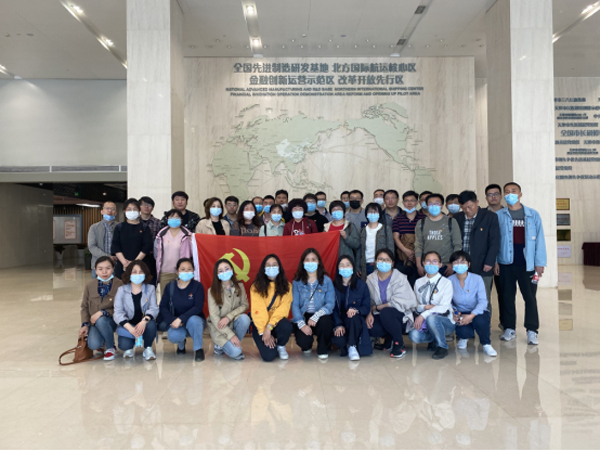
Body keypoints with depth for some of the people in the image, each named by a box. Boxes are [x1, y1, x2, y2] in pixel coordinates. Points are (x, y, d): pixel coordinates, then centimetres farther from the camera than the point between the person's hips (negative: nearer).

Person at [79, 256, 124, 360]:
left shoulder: (119, 285, -11)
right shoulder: (89, 286, 2)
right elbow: (84, 307, 9)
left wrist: (102, 312, -23)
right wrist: (85, 324, -4)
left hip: (111, 321, -2)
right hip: (94, 322, 2)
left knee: (101, 320, -37)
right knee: (93, 345, -26)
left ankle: (111, 348, -11)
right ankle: (102, 342, 15)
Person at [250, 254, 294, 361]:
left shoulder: (286, 286, 2)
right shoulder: (256, 286, -1)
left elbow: (283, 308, -10)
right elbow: (258, 310, -9)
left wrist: (269, 327, -23)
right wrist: (264, 332, -18)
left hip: (277, 322, 1)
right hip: (261, 325, -1)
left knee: (286, 326, -35)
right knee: (269, 356, -22)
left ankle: (281, 346, 0)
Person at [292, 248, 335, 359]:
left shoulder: (326, 281, 0)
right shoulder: (297, 282, 1)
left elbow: (330, 303, -9)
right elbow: (294, 305, -5)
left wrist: (316, 316, -26)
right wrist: (302, 324, -20)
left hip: (321, 317, 0)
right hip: (303, 317, 0)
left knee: (325, 321, -35)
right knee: (303, 341, -27)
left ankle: (323, 349, -3)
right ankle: (307, 346, 17)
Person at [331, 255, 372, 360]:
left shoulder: (361, 285, 3)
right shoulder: (334, 285, 2)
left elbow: (367, 307, 0)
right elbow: (333, 309, -4)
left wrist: (356, 310, -23)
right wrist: (338, 325, -20)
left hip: (356, 322, 0)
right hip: (339, 321, 1)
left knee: (353, 318, -37)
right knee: (337, 339, -31)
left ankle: (352, 347, -15)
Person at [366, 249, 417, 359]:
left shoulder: (400, 278, -9)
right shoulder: (370, 279, 3)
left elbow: (400, 303, -19)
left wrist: (377, 307, -15)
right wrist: (369, 313, -20)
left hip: (401, 317, -3)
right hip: (382, 317, 4)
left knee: (386, 312, -37)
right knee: (370, 328, -30)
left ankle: (399, 345, -12)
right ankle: (389, 338, 7)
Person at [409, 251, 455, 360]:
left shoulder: (446, 283, -3)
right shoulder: (418, 282, 9)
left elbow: (444, 307, -14)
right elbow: (415, 305, 7)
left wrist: (423, 315, -24)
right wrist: (425, 307, -15)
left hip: (445, 321, -3)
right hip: (424, 322, 3)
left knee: (431, 318, -37)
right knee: (414, 336, -28)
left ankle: (442, 347, -11)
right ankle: (434, 340, 6)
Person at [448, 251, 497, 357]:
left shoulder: (477, 279, -12)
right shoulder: (449, 281, -8)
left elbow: (483, 301, -17)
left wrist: (471, 315, -32)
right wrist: (452, 313, -23)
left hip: (478, 313, 0)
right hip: (461, 314, 1)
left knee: (480, 321, -37)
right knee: (463, 331, -31)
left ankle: (486, 344, -2)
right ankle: (464, 337, 14)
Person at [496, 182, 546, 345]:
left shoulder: (533, 215, 3)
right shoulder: (498, 216, 3)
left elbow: (539, 239, 1)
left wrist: (539, 262, -4)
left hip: (527, 263, -1)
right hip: (506, 263, 1)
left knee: (530, 297, 1)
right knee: (507, 297, 8)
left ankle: (532, 331, 10)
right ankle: (509, 329, 18)